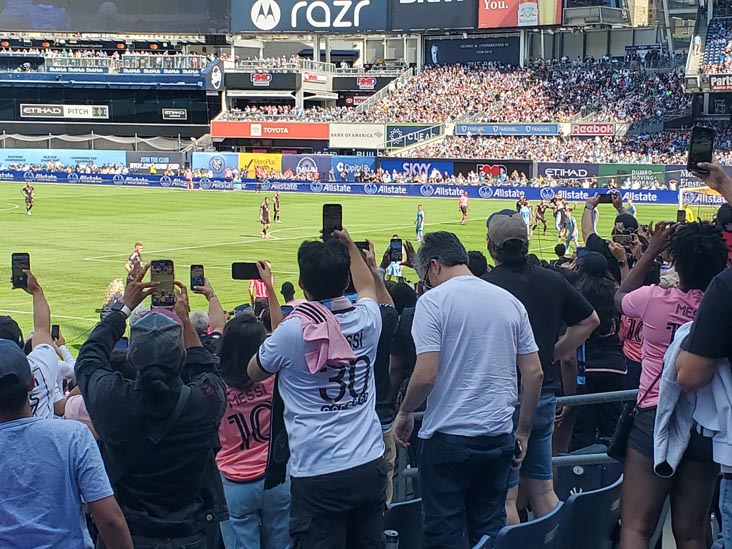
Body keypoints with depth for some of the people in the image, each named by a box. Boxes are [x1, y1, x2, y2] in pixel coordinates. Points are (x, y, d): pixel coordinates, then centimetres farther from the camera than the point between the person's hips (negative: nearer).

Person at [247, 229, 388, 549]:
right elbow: (367, 286, 27)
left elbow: (253, 373, 8)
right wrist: (350, 247, 40)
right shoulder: (367, 319, -1)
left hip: (318, 473, -5)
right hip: (370, 466, 5)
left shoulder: (293, 330, -13)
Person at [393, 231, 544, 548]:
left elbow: (426, 375, -15)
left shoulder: (433, 301, -8)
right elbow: (534, 373, 8)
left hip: (448, 437, -5)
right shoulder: (509, 301, 8)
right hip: (499, 437, 5)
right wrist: (523, 433, 16)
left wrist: (404, 413, 2)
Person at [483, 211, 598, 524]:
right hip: (545, 395, 6)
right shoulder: (553, 281, 4)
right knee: (543, 488, 15)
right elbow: (589, 320, 16)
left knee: (505, 497, -1)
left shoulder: (485, 286, -15)